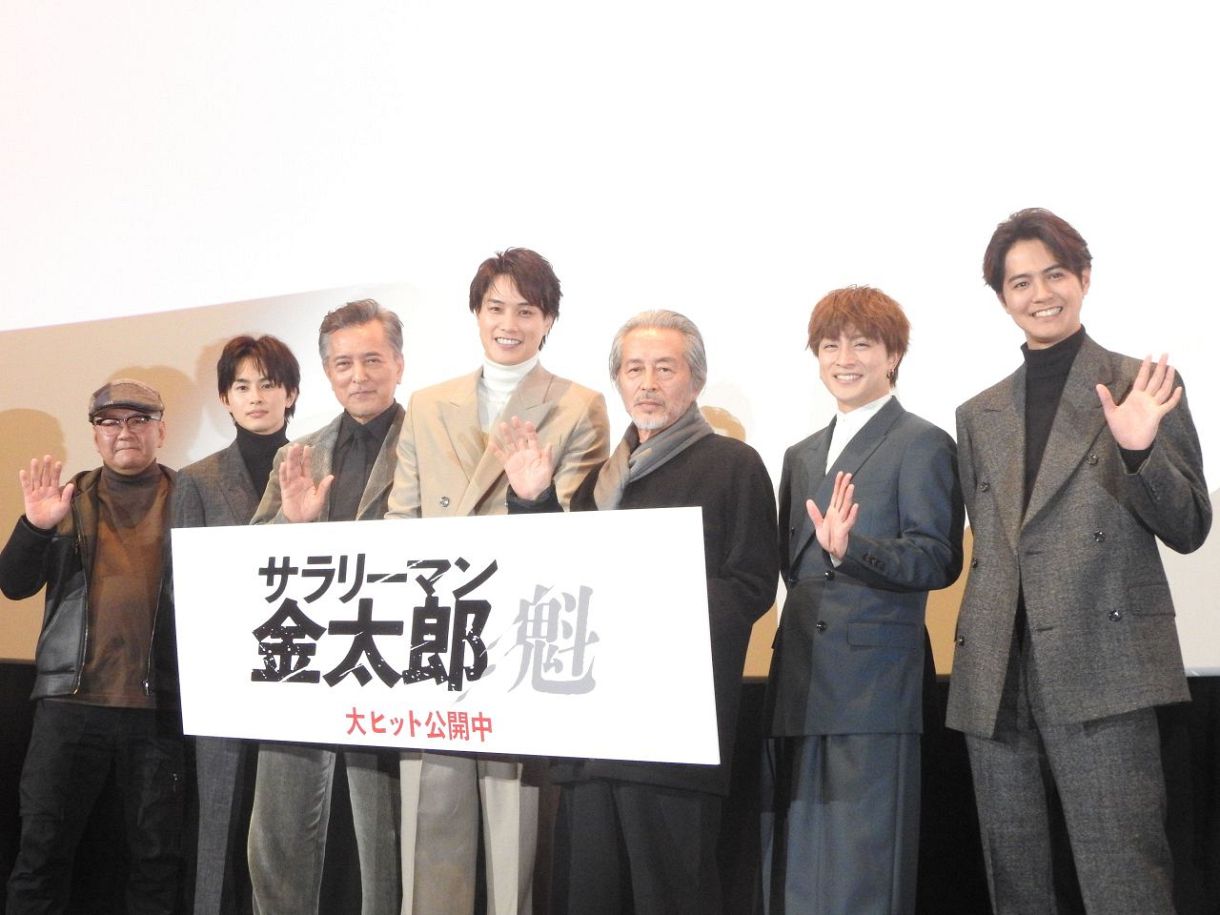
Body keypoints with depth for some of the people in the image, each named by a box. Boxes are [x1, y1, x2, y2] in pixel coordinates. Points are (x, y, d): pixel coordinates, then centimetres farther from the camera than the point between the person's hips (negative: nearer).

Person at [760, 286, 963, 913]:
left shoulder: (923, 445, -2)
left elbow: (939, 560, -12)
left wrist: (849, 549, -25)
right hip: (801, 689, 7)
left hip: (874, 687, -7)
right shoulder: (802, 456, 21)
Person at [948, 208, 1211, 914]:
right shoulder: (979, 415, 16)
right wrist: (974, 654, 12)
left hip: (1102, 666, -4)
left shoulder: (1141, 387, 4)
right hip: (997, 679, 5)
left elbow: (1189, 531, 0)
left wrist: (1139, 450, -17)